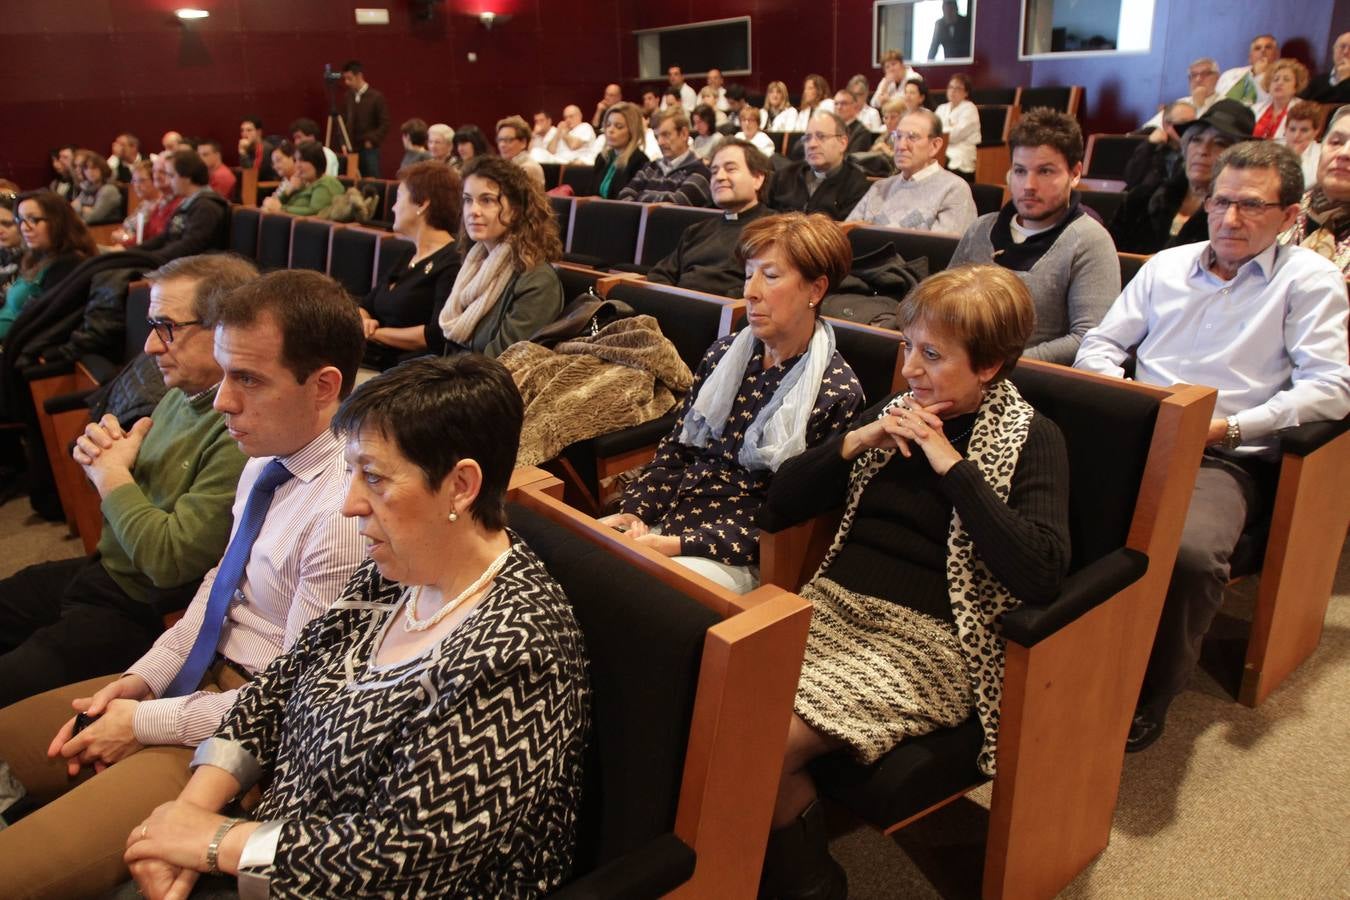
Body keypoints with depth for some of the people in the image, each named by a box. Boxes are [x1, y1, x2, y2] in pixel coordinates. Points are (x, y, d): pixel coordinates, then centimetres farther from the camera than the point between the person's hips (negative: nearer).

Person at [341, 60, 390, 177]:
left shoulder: (376, 97, -6)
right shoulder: (348, 96, 8)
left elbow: (385, 124, -7)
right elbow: (344, 121, 16)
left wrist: (371, 140, -12)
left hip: (369, 150, -4)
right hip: (351, 149, 4)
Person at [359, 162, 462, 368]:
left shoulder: (453, 264, -9)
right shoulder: (406, 256, 21)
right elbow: (365, 307, 24)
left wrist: (376, 333, -9)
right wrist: (363, 323, -2)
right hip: (368, 356, 9)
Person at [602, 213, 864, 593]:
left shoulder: (837, 394, -10)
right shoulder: (724, 353, 8)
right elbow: (676, 449, 13)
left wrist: (681, 545, -19)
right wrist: (633, 511, -6)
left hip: (738, 558, -6)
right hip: (667, 518, 6)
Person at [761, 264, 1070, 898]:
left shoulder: (1030, 439, 1)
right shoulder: (895, 414, 15)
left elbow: (1041, 575, -17)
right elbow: (780, 506, 13)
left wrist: (952, 465, -15)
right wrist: (856, 442, -1)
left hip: (925, 638, -5)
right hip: (833, 606, 5)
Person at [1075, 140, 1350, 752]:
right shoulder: (1166, 266, 22)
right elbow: (1098, 346, 19)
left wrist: (1231, 426, -14)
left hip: (1225, 458, -3)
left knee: (1190, 552, -35)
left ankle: (1152, 691, -9)